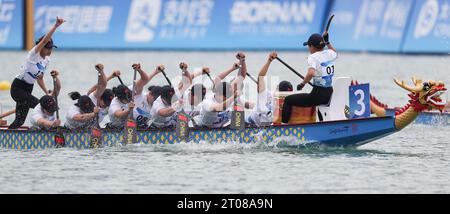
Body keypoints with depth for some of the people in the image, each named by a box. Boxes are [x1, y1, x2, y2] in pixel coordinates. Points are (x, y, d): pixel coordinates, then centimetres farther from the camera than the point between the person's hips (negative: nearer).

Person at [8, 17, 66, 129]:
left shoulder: (47, 60, 9)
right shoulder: (34, 53, -14)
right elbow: (45, 40, -29)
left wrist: (47, 92, 7)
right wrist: (56, 26, -36)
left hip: (28, 90, 8)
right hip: (18, 88, -8)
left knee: (20, 121, 8)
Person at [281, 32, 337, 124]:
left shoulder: (313, 57, -13)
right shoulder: (330, 53, 7)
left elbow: (311, 73, -32)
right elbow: (335, 53, 35)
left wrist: (302, 84, -18)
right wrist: (327, 41, 28)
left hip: (318, 94, -8)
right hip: (329, 95, 8)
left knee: (288, 100, 5)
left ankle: (284, 124, -1)